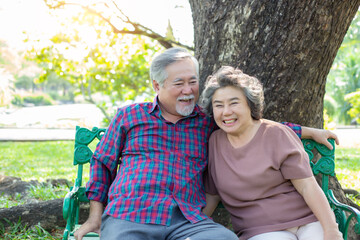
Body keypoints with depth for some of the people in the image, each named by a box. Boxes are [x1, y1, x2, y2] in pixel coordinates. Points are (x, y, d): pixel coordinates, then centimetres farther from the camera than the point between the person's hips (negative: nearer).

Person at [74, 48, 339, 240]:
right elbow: (102, 163, 19)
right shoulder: (129, 115, 16)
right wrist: (96, 217, 12)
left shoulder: (209, 122, 19)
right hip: (129, 216, -1)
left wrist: (309, 131, 26)